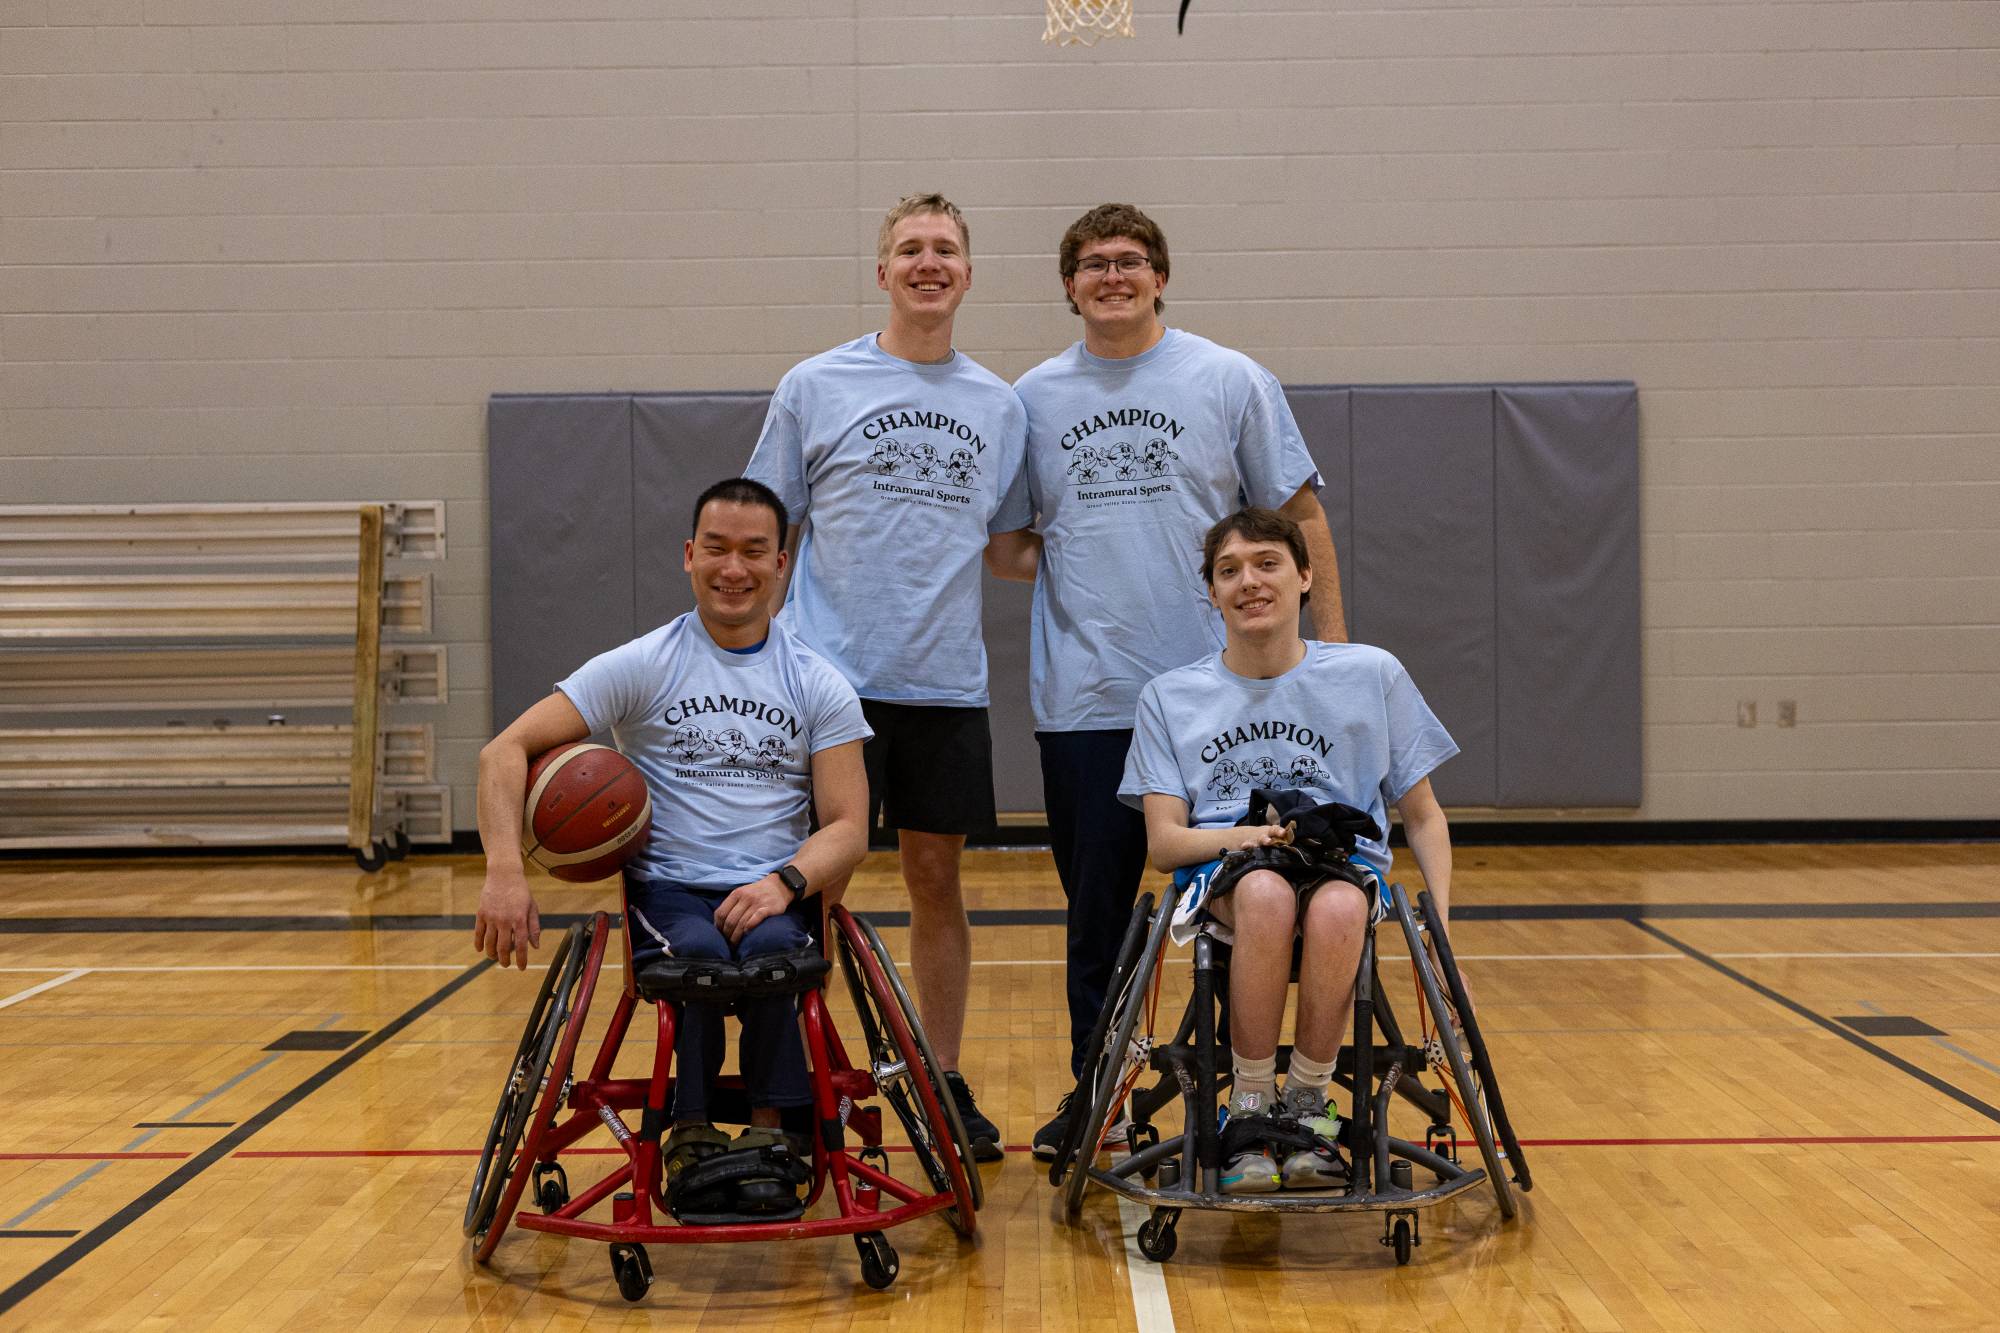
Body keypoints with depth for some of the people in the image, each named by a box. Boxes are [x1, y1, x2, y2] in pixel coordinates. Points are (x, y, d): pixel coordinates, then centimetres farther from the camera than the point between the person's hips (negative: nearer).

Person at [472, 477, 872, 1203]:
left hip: (775, 895, 1)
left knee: (767, 945, -34)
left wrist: (785, 882, -19)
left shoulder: (819, 686, 8)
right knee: (700, 953, -34)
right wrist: (504, 871, -19)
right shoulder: (641, 667, 3)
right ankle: (690, 1132, -15)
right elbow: (506, 750, -3)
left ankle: (769, 1125, -17)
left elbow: (848, 826, 3)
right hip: (668, 891, -1)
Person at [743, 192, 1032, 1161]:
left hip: (946, 683, 3)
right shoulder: (813, 388, 3)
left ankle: (945, 1082, 20)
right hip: (831, 678, -3)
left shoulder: (999, 407, 11)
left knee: (937, 879, 9)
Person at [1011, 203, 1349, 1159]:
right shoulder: (1034, 398, 9)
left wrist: (1331, 639, -2)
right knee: (1095, 908, 9)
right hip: (1083, 697, 2)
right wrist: (1028, 560, -6)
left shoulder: (1229, 380, 3)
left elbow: (1299, 513, 4)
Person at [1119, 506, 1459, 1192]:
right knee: (1266, 893, -38)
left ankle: (1307, 1104, -16)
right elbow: (1163, 840, 2)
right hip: (1222, 869, 0)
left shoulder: (1372, 674, 8)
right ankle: (1250, 1110, -21)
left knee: (1337, 908, -37)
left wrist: (1441, 922, -2)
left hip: (1345, 860, 0)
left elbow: (1422, 815, 12)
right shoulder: (1169, 698, 9)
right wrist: (1242, 834, -18)